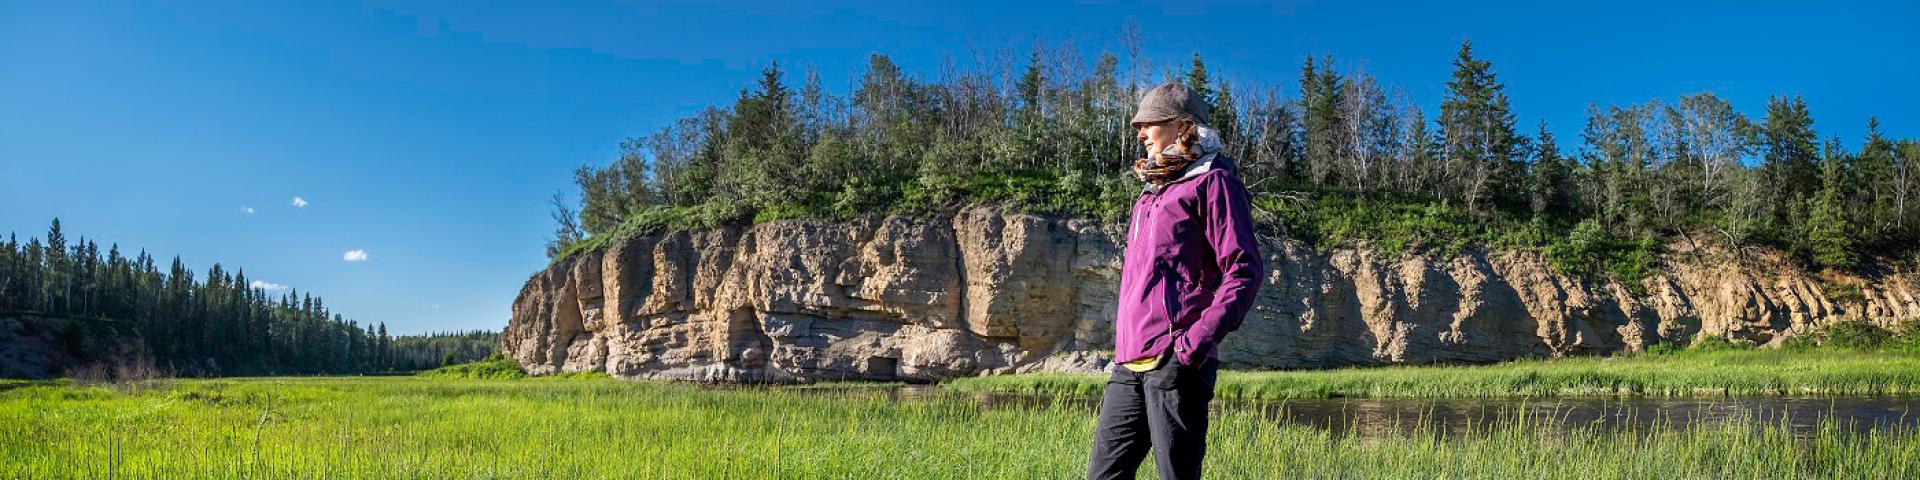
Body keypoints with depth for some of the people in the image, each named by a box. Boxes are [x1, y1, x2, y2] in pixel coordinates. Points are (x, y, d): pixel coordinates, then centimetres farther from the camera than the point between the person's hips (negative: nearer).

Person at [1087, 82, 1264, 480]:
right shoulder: (1151, 192, 24)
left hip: (1176, 362, -8)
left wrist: (1201, 337, -20)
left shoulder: (1211, 180, -1)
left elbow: (1244, 271, -9)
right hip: (1130, 365, 8)